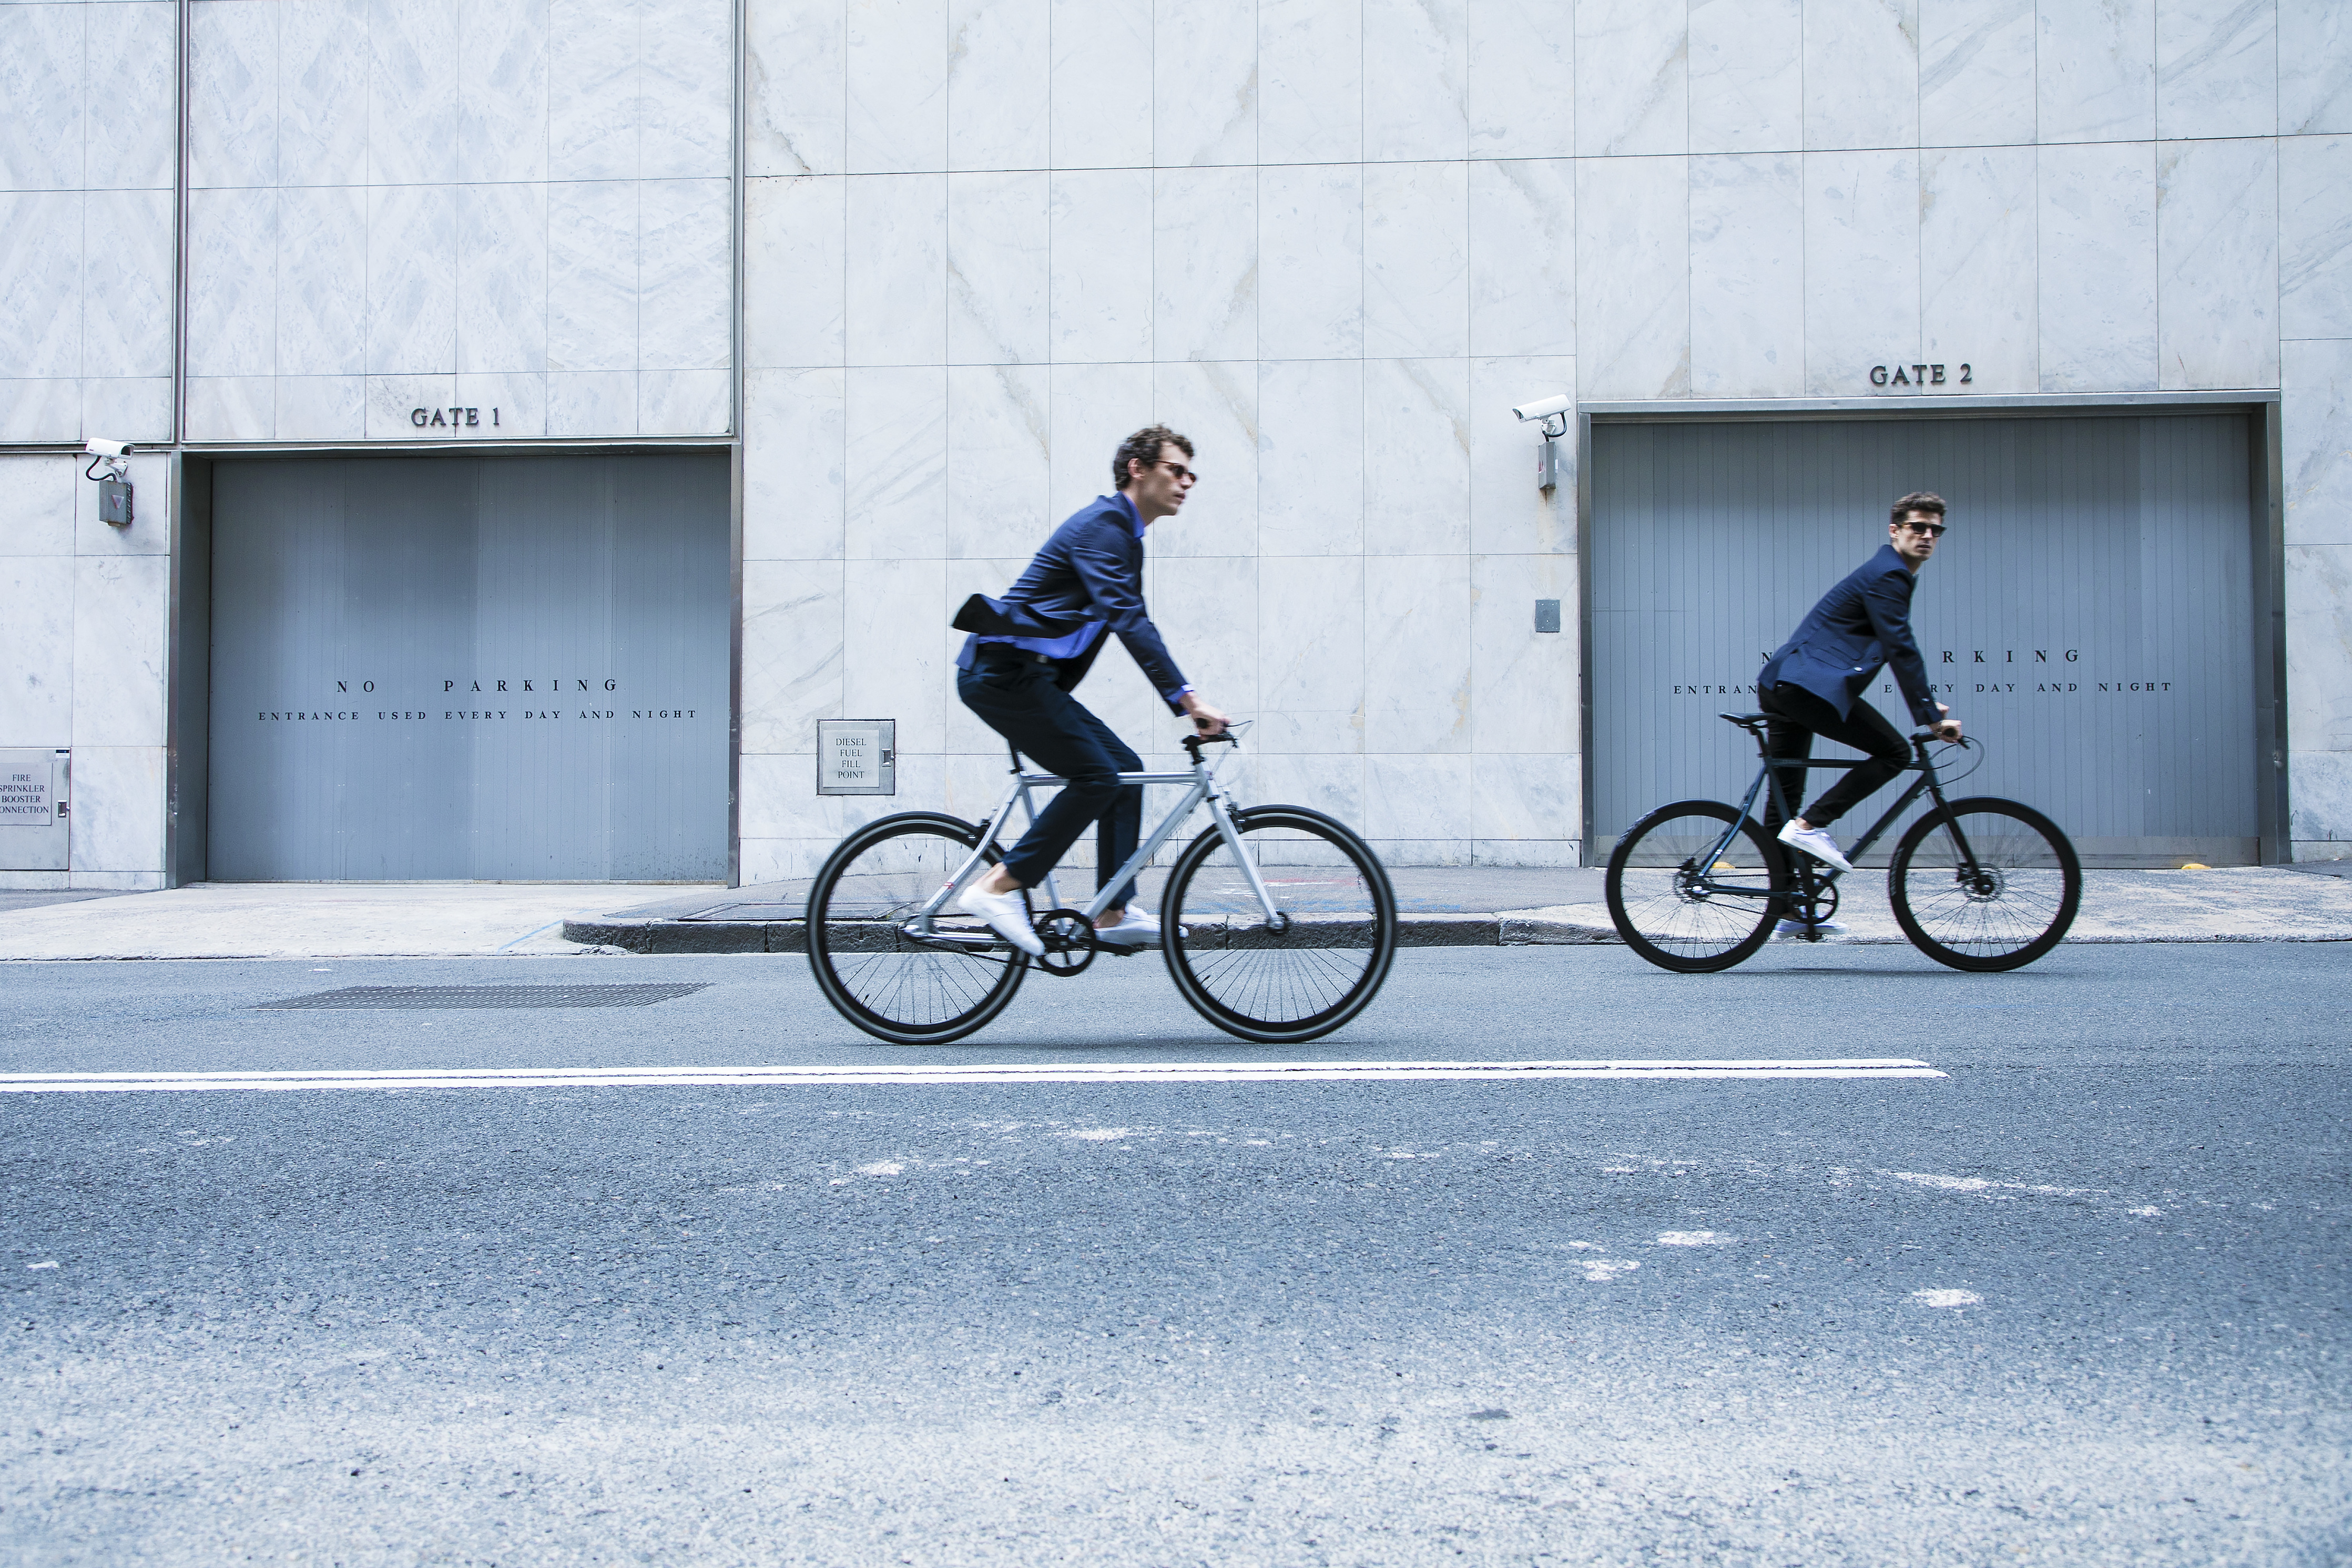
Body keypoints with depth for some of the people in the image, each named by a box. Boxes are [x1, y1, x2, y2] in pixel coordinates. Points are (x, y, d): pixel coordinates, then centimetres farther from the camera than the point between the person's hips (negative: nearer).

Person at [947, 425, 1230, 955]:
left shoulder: (1122, 534, 18)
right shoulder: (1101, 524, -14)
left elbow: (1132, 624, 20)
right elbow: (1127, 619, -27)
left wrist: (1189, 703, 12)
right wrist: (1188, 698, -32)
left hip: (1022, 675, 10)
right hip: (1001, 672, -10)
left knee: (1125, 768, 7)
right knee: (1096, 777, -15)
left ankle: (1113, 915, 8)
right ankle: (998, 887, -10)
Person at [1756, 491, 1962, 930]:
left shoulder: (1893, 575, 23)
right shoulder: (1886, 576, -10)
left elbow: (1899, 650, 29)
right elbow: (1902, 650, -17)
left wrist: (1928, 704, 24)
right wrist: (1930, 717, -15)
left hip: (1783, 685, 11)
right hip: (1808, 685, -11)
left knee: (1785, 796, 12)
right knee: (1894, 752, -10)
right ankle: (1810, 826, -11)